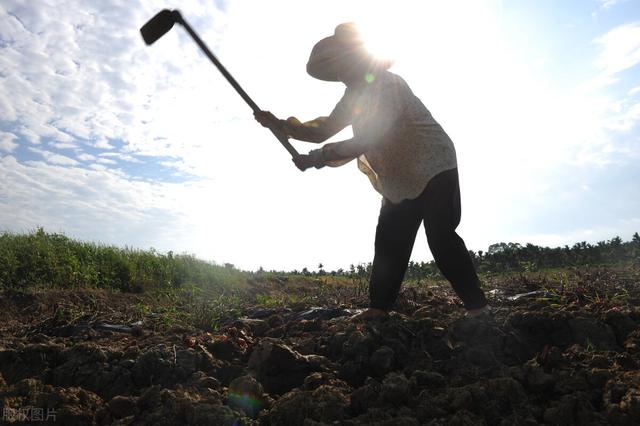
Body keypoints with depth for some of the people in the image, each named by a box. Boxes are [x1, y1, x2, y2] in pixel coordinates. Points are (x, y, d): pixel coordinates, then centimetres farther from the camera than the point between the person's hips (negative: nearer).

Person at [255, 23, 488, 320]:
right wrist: (277, 124, -1)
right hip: (401, 179, 9)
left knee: (440, 236, -15)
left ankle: (476, 305, -6)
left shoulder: (385, 84, -20)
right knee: (389, 240, 2)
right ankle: (380, 306, 5)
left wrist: (316, 158, -25)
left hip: (433, 168, -9)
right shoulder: (356, 93, 9)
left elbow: (365, 141, -29)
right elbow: (322, 131, 9)